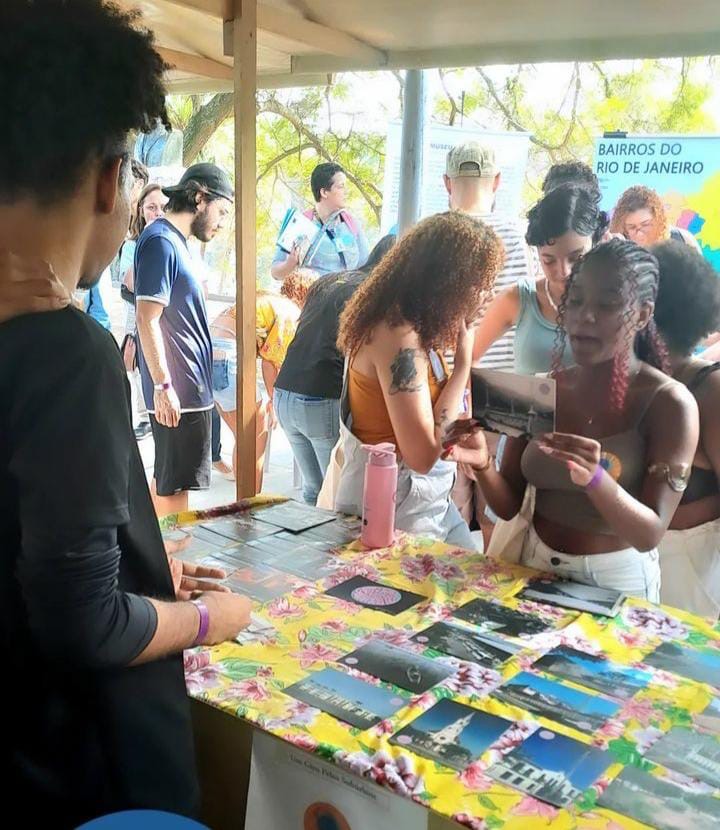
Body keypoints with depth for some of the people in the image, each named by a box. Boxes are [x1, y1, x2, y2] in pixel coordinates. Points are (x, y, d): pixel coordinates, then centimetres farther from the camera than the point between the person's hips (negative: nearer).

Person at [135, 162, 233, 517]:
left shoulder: (175, 241, 17)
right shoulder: (161, 241, -14)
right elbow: (147, 319, -20)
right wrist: (163, 385, -22)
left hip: (187, 386, 10)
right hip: (178, 390, -10)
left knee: (167, 479, 18)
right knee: (175, 486, -2)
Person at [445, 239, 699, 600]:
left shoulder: (669, 402, -12)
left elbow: (650, 534, -17)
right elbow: (509, 506, 1)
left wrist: (595, 479, -33)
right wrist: (483, 466, -18)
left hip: (615, 580, -3)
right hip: (533, 568, 3)